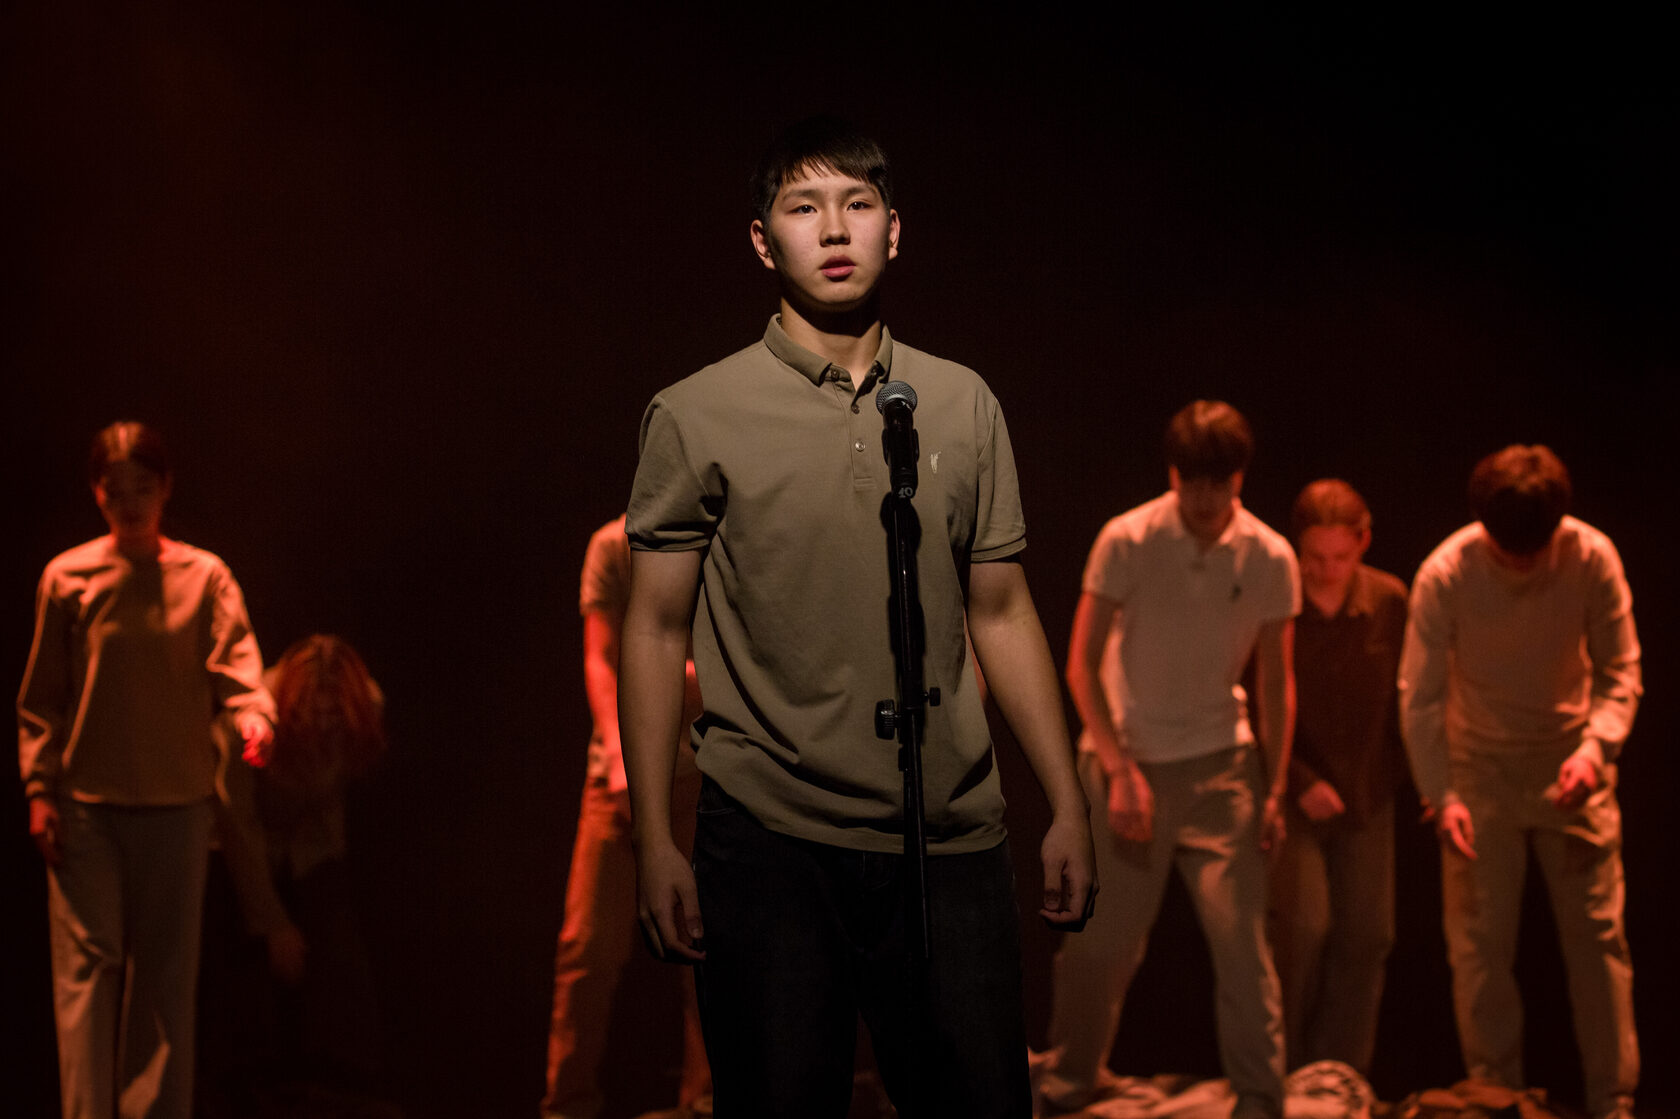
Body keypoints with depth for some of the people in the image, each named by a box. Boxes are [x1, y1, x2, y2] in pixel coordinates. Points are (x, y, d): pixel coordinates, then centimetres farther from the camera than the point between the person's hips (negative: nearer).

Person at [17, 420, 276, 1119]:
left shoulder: (203, 576, 3)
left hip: (176, 804, 1)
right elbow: (39, 698, 5)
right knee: (87, 962, -5)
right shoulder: (67, 577, 3)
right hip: (84, 805, -1)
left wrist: (255, 715, -31)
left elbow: (236, 661, -10)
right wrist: (40, 789, -1)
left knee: (165, 970, 6)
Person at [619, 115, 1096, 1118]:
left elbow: (1002, 613, 13)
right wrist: (654, 841, -2)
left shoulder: (963, 404, 9)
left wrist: (1070, 807, 10)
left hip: (954, 844, 3)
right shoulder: (697, 416, 1)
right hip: (769, 843, -2)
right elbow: (657, 631, 3)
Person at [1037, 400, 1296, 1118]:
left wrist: (1274, 790, 1)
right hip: (1126, 761, -1)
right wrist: (1119, 770, -14)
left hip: (1219, 764, 1)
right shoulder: (1125, 541, -10)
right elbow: (1081, 664, -7)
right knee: (1100, 939, 2)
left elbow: (1274, 680, 5)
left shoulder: (1270, 557, -4)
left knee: (1240, 937, -7)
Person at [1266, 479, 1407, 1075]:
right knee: (1304, 924, -14)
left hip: (1366, 796, 4)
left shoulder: (1390, 601, -3)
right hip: (1292, 795, -4)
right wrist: (1300, 782, -14)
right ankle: (1283, 1069, 3)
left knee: (1367, 933, 2)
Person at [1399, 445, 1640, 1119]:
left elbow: (1620, 671, -9)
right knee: (1478, 944, -1)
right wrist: (1442, 796, -24)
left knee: (1598, 934, 0)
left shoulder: (1593, 558, -16)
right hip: (1481, 771, 0)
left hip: (1572, 767, 1)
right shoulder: (1444, 575, -18)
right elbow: (1419, 696, -14)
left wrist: (1596, 746, -27)